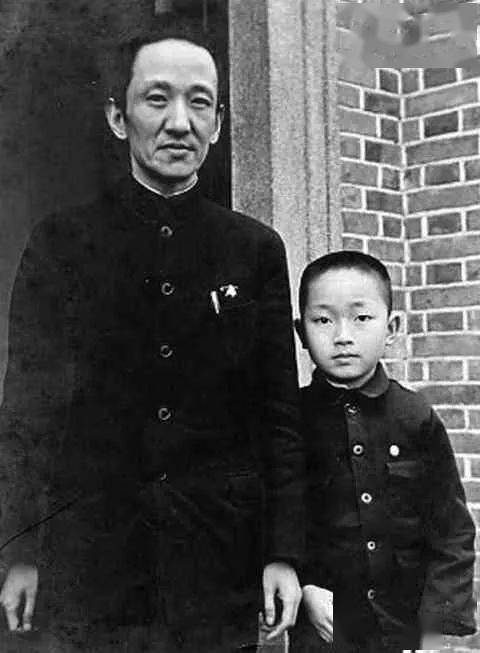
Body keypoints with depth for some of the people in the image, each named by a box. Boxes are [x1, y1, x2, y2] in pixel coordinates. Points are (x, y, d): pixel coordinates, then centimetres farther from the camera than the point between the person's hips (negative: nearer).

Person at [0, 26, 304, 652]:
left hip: (221, 553, 1)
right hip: (90, 549, 0)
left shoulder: (257, 248, 3)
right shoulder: (60, 244, 1)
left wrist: (284, 553, -1)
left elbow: (280, 410, 3)